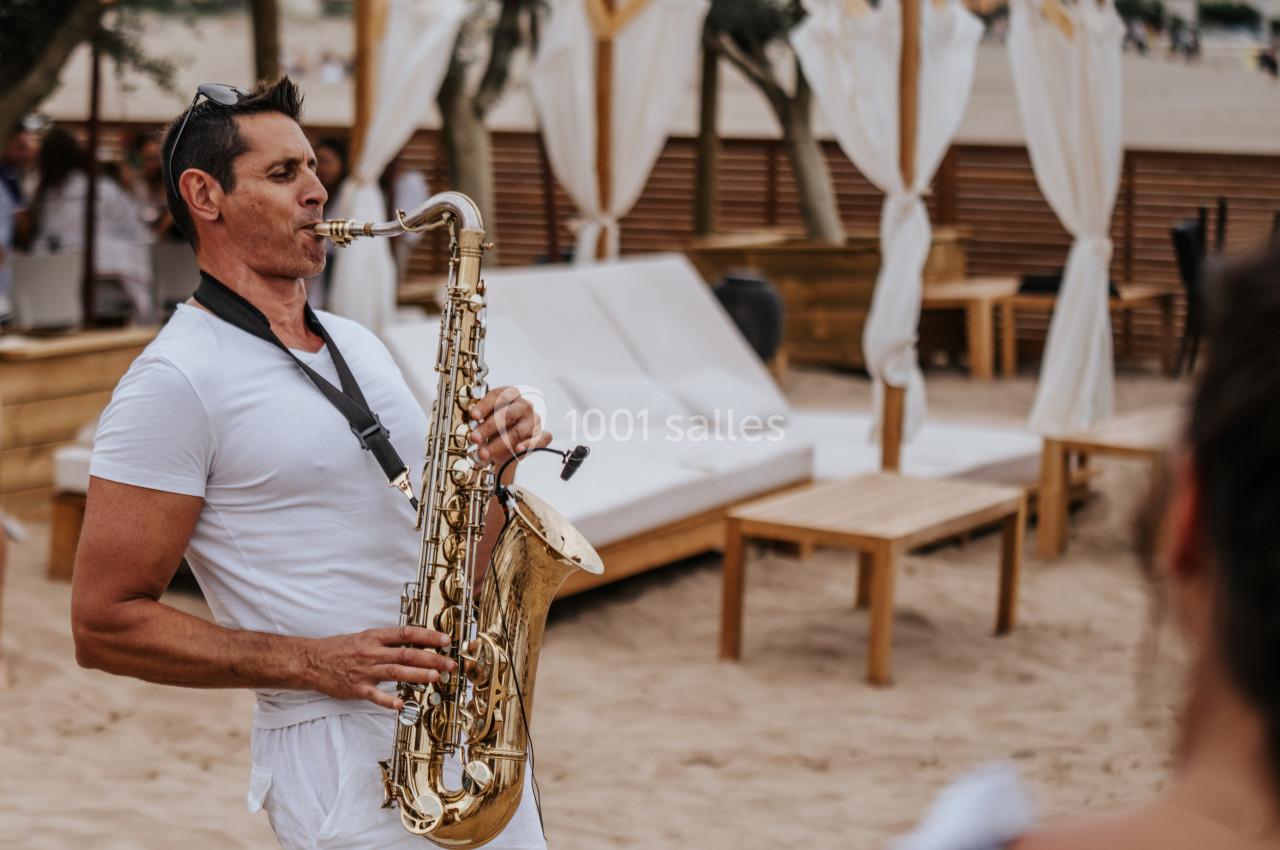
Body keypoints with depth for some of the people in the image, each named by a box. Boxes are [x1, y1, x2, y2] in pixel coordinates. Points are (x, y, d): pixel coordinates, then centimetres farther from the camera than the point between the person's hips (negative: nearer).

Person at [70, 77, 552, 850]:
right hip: (344, 754, -7)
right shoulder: (176, 380, -10)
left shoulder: (357, 345, 14)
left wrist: (494, 455, -4)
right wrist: (314, 662, -19)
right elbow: (105, 625, -13)